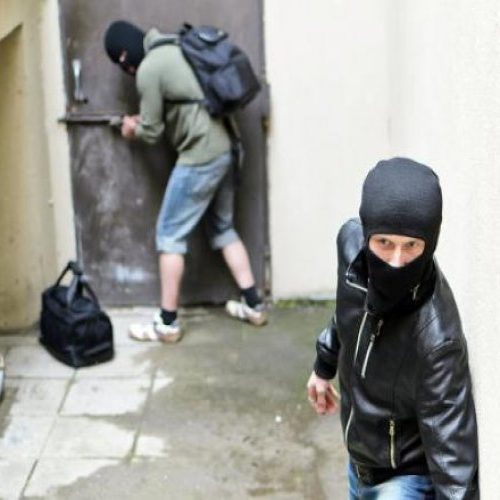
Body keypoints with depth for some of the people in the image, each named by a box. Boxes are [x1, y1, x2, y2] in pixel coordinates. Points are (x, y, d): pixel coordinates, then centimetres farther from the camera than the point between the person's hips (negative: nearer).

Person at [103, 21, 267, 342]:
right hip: (224, 150, 9)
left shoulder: (148, 69, -13)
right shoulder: (176, 48, 13)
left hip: (199, 159, -9)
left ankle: (168, 323, 6)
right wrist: (145, 121, 21)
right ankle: (253, 304, 24)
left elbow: (152, 132, -7)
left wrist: (134, 128, 14)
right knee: (223, 228, 20)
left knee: (170, 235, 1)